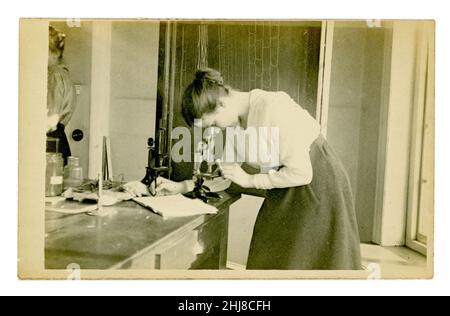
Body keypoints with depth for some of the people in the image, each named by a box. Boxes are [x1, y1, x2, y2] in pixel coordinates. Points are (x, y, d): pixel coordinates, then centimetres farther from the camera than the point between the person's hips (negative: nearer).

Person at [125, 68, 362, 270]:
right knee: (267, 261, 10)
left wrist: (250, 180, -19)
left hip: (318, 186, -7)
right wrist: (181, 187, 0)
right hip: (285, 194, 7)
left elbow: (301, 173, -25)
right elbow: (228, 171, 6)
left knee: (307, 263, 3)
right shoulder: (238, 120, -3)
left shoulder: (272, 110, -27)